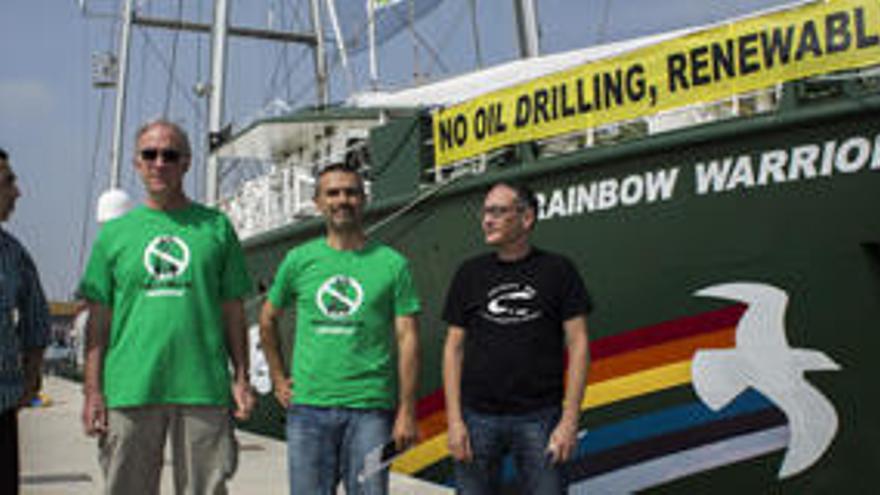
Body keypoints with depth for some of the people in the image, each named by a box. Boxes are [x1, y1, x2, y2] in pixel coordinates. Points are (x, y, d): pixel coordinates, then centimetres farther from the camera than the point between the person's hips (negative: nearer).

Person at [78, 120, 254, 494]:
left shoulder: (216, 226, 8)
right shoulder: (114, 232, 10)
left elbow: (233, 311, 9)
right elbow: (98, 319, 8)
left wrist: (241, 378, 2)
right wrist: (92, 390, 1)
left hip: (203, 389, 0)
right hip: (130, 389, 1)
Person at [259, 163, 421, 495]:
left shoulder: (392, 263, 2)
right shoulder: (299, 260, 7)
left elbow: (407, 339, 0)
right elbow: (268, 319, 21)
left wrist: (406, 411, -4)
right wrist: (278, 378, 13)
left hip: (370, 409, -1)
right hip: (308, 406, 2)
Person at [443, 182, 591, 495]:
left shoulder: (557, 270, 4)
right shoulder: (470, 273, 9)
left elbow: (577, 344, 1)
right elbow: (454, 348, 8)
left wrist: (570, 420, -7)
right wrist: (454, 420, -1)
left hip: (539, 418, -1)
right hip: (478, 418, 2)